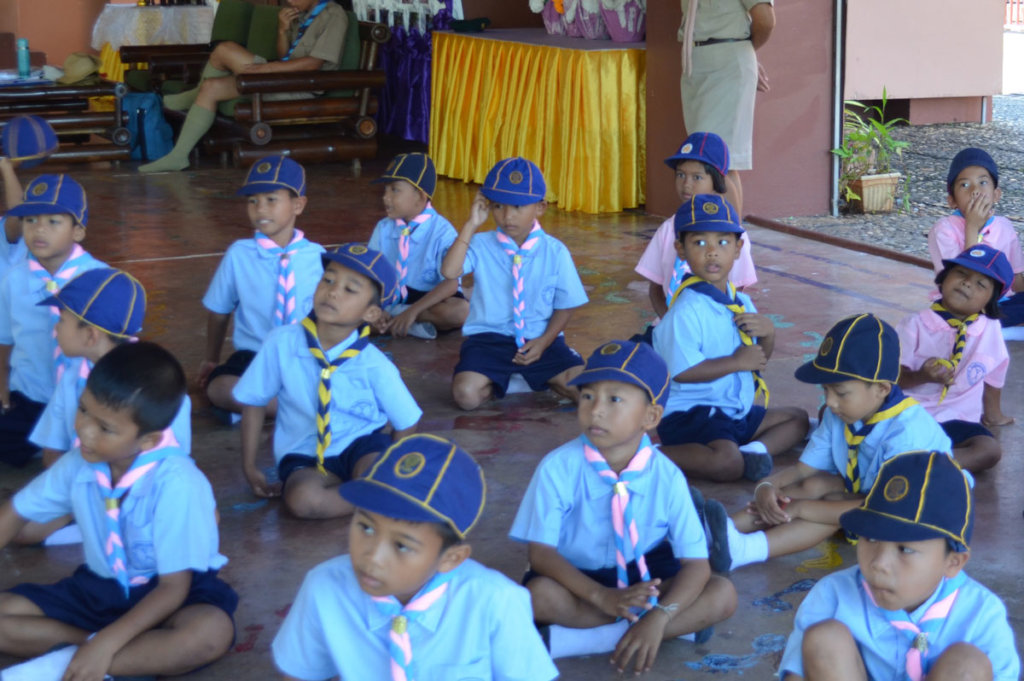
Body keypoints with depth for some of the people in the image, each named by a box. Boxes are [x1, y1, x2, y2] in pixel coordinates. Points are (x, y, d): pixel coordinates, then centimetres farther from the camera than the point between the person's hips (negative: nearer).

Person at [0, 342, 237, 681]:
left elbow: (173, 587, -23)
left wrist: (106, 644, -30)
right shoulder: (78, 464, -10)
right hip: (98, 590, 5)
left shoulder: (175, 484, -26)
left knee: (211, 632, -37)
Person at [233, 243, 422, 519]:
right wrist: (249, 467, 1)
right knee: (302, 498, -32)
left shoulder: (374, 365, -15)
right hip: (305, 454, 2)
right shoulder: (282, 342, -13)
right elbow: (254, 402, -1)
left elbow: (406, 423, 0)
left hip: (362, 444, -2)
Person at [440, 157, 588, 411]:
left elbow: (565, 305, 3)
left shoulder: (554, 251, -2)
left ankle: (540, 378, 8)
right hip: (489, 338, 0)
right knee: (466, 394, -26)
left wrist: (544, 342, -12)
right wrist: (470, 226, -19)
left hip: (539, 340, 0)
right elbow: (449, 271, -22)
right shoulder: (481, 246, -3)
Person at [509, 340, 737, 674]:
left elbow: (696, 564, -18)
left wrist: (659, 616, -37)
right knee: (539, 596, -34)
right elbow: (541, 552, -20)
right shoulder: (559, 468, -19)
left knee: (722, 594, -21)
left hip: (644, 576, 2)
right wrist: (602, 597, -35)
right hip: (578, 578, -2)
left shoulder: (667, 476, -16)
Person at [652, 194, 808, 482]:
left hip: (736, 410, 10)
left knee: (797, 418, 19)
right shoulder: (686, 312, -19)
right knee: (727, 463, -34)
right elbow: (682, 371, -25)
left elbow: (759, 359, 18)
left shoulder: (741, 303, 9)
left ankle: (755, 449, -7)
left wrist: (768, 333, -4)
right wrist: (737, 362, -17)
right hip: (689, 414, -10)